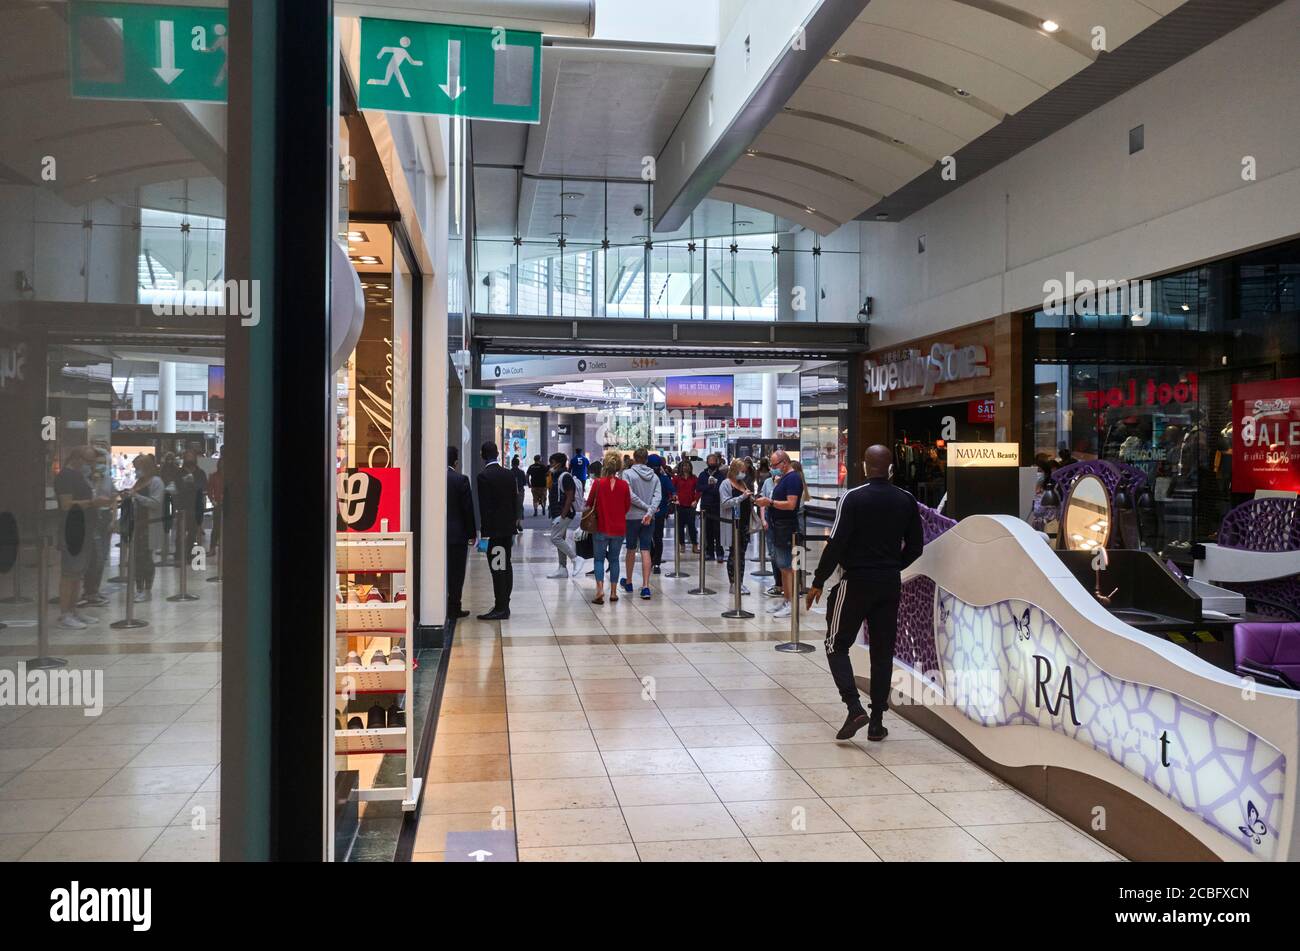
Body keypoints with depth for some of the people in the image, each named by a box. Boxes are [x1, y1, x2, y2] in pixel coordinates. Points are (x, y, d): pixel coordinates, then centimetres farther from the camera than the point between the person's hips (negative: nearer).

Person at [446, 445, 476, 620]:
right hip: (457, 533, -4)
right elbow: (468, 509, -10)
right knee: (456, 572, 5)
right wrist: (472, 533, 0)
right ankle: (453, 609, 8)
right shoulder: (461, 480, -12)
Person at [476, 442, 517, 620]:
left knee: (498, 568, -6)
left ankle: (500, 608, -4)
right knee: (506, 567, 14)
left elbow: (484, 507, -16)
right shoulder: (510, 476, 8)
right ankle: (504, 606, 22)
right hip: (508, 528, 8)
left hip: (494, 530, -8)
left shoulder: (484, 477, -13)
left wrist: (484, 532, -14)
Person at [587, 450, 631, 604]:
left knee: (599, 559, 7)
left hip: (601, 527, -2)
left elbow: (589, 503, -2)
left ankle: (600, 589, -12)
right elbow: (627, 507, 4)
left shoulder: (598, 483, -12)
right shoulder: (624, 485, -7)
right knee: (614, 559, 14)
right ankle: (613, 592, 17)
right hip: (618, 528, 2)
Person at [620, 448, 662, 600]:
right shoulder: (654, 476, 5)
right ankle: (646, 587, -9)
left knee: (631, 550, 14)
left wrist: (646, 507, -8)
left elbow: (630, 495, -15)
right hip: (649, 519, 2)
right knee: (646, 551, -1)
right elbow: (657, 496, -7)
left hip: (632, 517, -2)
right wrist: (650, 512, -17)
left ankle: (628, 582, 30)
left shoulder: (628, 473, -6)